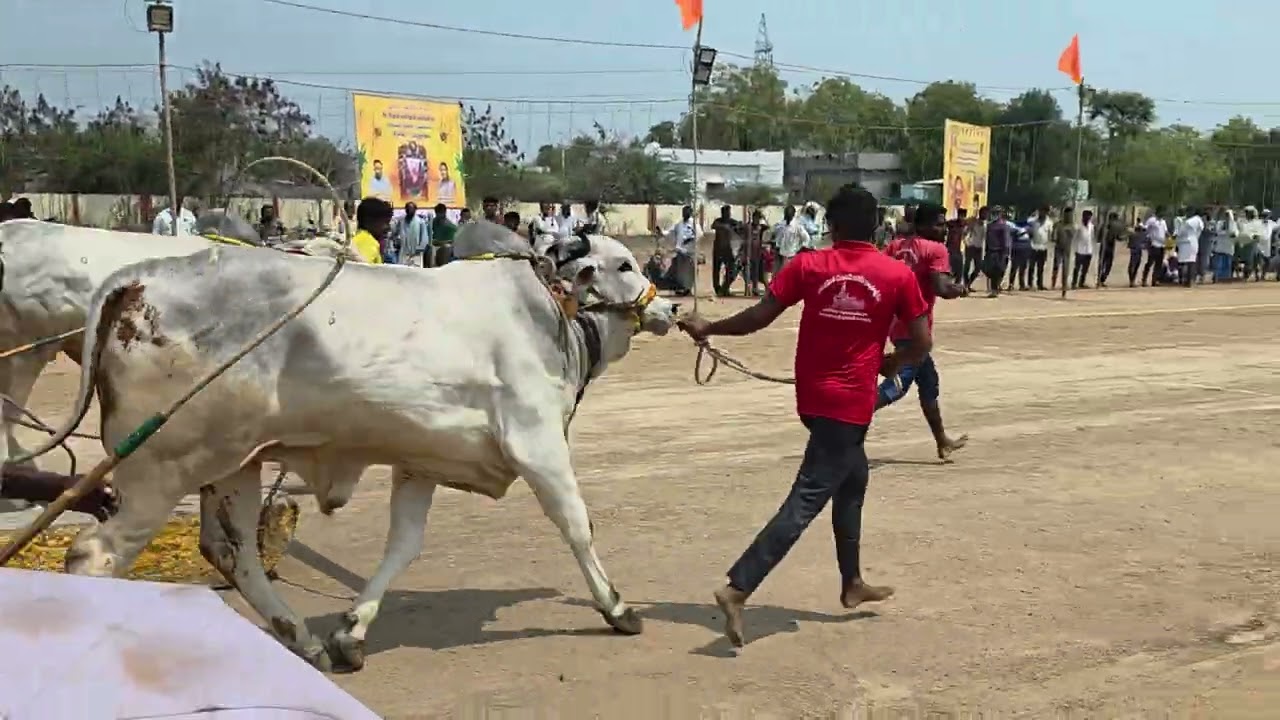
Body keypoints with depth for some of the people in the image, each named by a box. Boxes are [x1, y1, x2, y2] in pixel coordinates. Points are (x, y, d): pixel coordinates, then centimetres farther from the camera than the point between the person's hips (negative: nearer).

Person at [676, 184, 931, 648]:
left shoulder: (807, 265, -2)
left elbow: (758, 318, -3)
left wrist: (707, 328, 10)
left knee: (853, 478, 25)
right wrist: (892, 363, 19)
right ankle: (737, 590, -17)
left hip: (812, 396, 4)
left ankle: (852, 584, 35)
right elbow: (921, 344, -1)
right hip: (851, 402, -4)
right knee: (805, 501, -6)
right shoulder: (898, 275, -4)